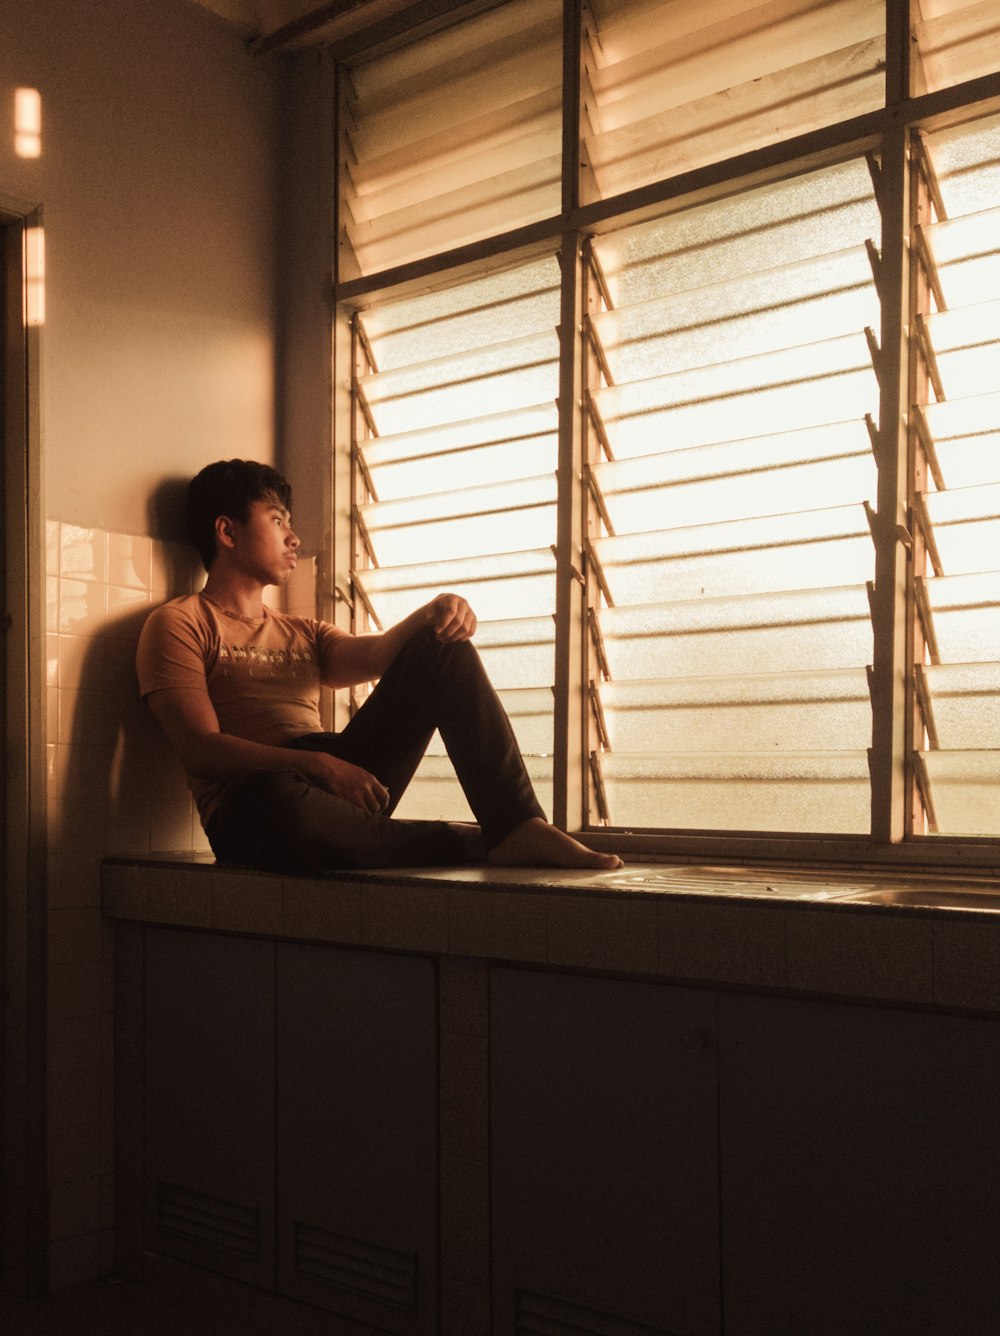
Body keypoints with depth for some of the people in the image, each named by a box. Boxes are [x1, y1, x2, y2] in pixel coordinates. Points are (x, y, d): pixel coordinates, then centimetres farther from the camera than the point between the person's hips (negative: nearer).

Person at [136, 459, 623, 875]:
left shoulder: (303, 634, 27)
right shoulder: (178, 624, 6)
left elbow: (374, 656, 5)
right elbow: (201, 750, -9)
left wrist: (436, 611, -16)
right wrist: (318, 764, -22)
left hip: (341, 778, 6)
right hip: (250, 806, -5)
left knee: (440, 645, -5)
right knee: (278, 799, -43)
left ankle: (519, 825, -21)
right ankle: (483, 843, -22)